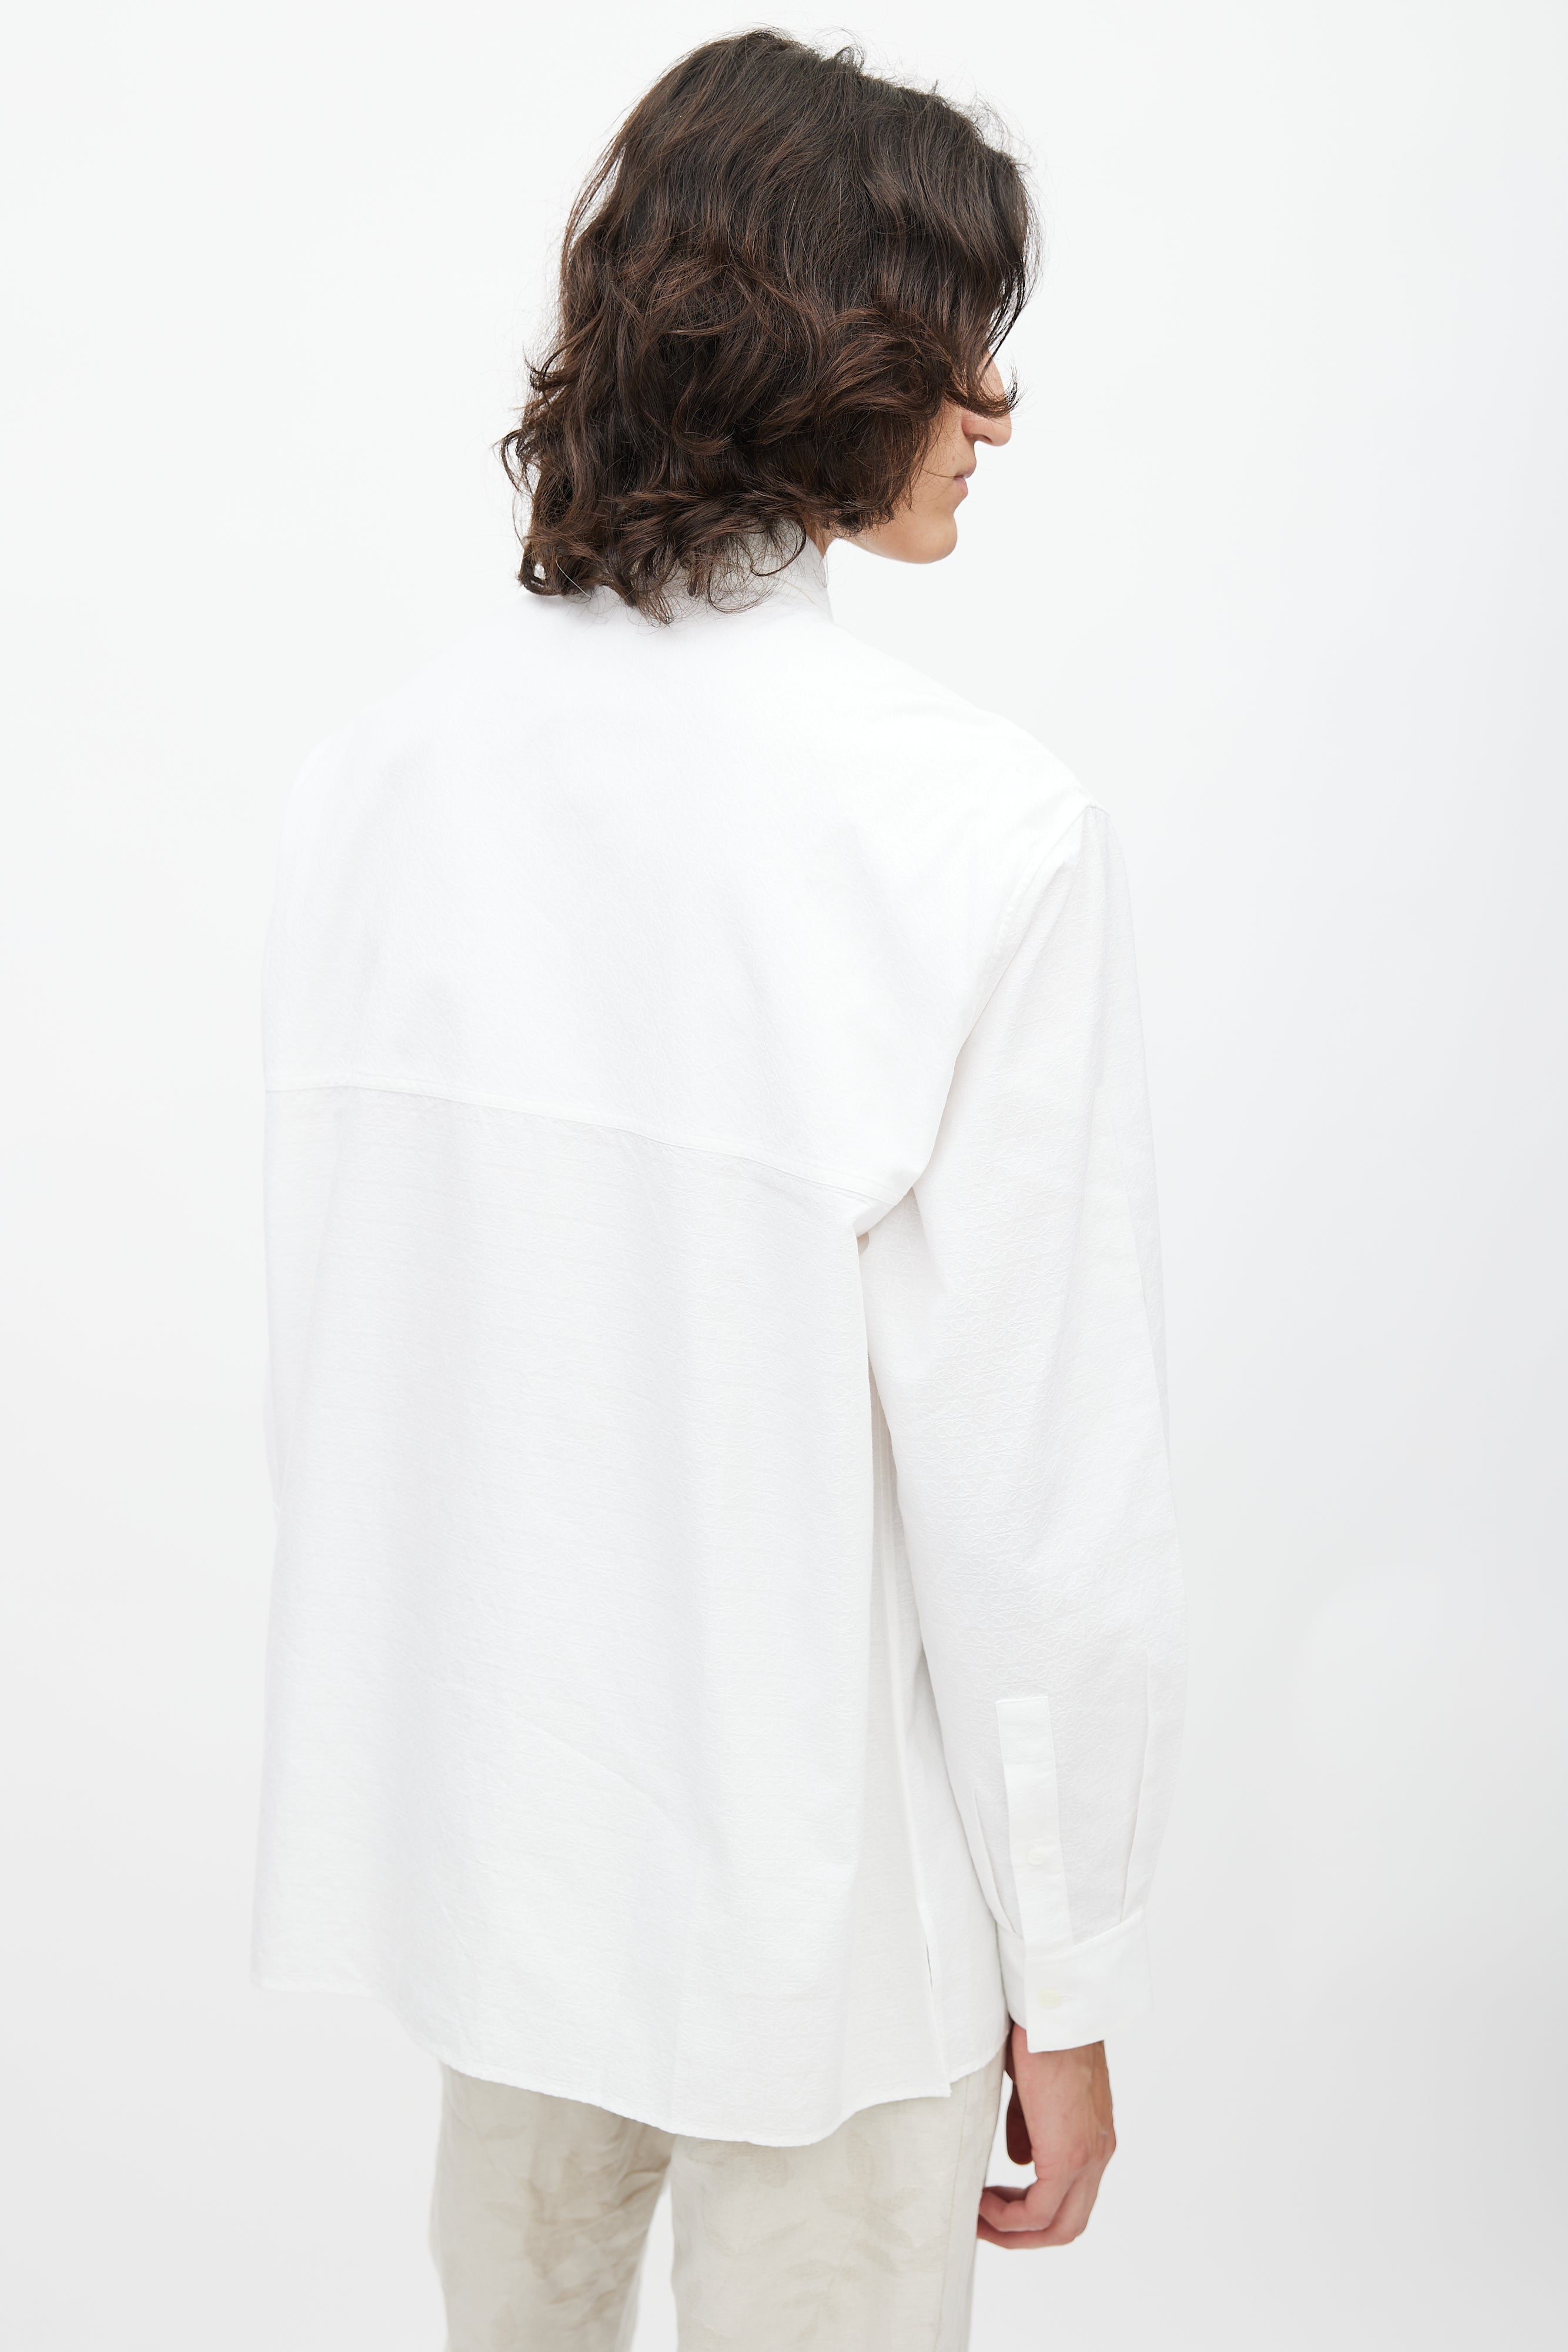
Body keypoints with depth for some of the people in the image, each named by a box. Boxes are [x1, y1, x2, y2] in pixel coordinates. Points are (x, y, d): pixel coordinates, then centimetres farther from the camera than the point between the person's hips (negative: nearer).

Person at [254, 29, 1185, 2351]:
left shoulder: (383, 767, -5)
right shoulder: (980, 831, -21)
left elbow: (321, 1331, 3)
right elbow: (1038, 1481, -17)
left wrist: (426, 1702, 17)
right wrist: (1069, 1979, -5)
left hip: (477, 1813, 5)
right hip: (815, 1882, -5)